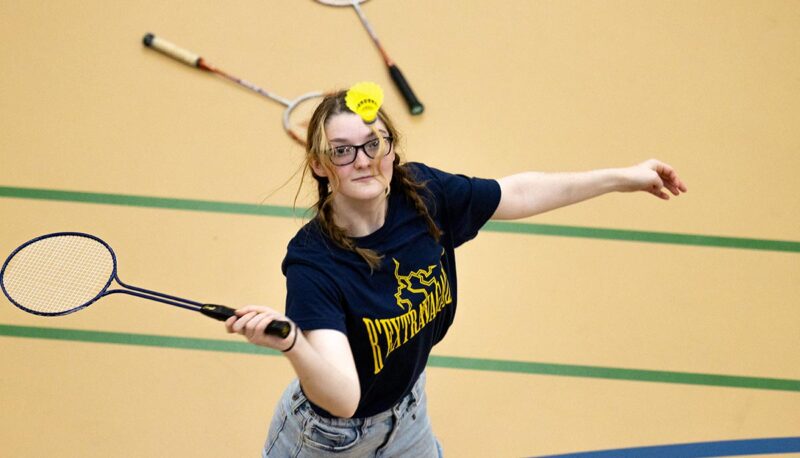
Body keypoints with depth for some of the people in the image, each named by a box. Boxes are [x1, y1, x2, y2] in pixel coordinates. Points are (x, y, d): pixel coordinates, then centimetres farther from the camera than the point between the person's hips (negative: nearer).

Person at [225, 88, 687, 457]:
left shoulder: (423, 194, -20)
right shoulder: (312, 262, -35)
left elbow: (519, 193, -2)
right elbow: (343, 397, -44)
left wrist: (625, 177, 3)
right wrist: (291, 342, -63)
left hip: (408, 416, 5)